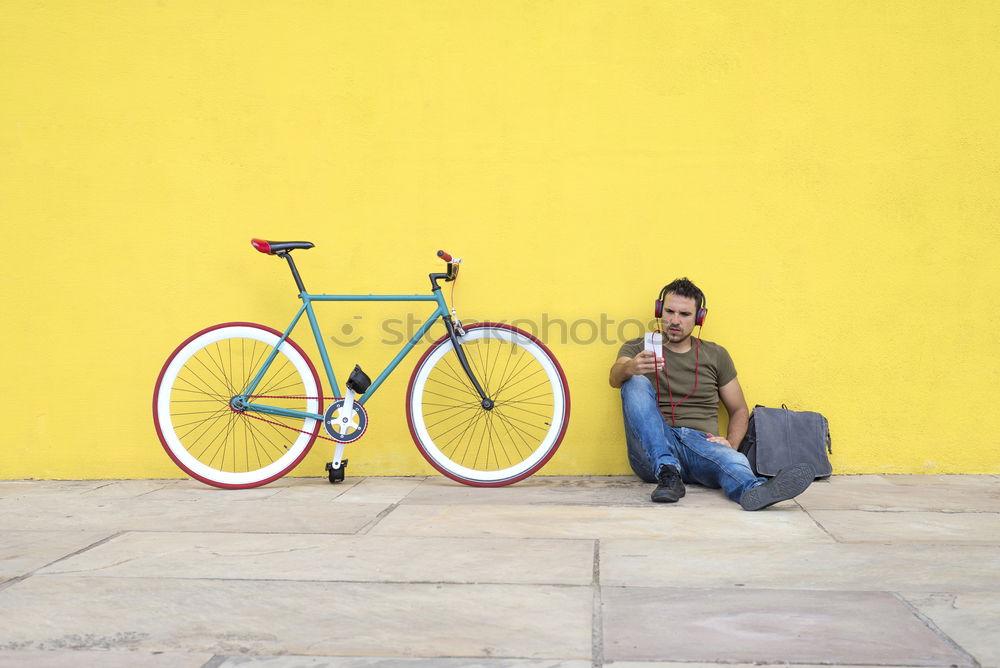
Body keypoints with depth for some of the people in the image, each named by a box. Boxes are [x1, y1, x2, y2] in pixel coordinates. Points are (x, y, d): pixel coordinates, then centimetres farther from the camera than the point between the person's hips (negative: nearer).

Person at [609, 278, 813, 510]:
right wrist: (629, 367, -36)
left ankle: (753, 491, -70)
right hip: (653, 451, -1)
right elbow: (615, 378, -10)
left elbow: (739, 410, 21)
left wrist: (730, 444, -1)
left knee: (734, 461, -34)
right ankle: (667, 473, -37)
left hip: (702, 442, 1)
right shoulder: (637, 349, 12)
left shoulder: (716, 355, 18)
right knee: (636, 383, -24)